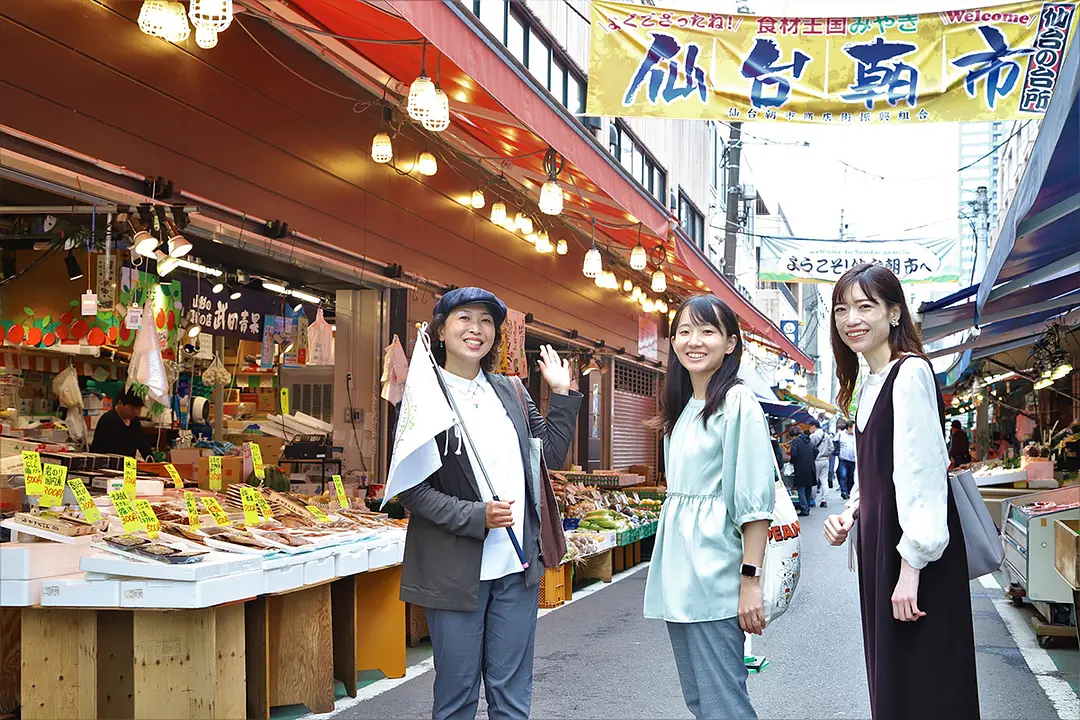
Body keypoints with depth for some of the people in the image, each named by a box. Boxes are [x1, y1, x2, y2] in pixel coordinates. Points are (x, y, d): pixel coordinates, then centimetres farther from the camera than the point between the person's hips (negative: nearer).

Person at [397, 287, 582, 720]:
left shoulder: (511, 392, 11)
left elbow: (552, 454, 16)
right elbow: (411, 489, -10)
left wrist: (562, 394, 10)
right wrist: (476, 516, -20)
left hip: (517, 569, 5)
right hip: (456, 569, -4)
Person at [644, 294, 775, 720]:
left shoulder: (738, 402, -10)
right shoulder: (681, 409, 15)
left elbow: (755, 500, -14)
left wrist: (751, 580, -18)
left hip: (713, 574, -8)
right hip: (677, 571, 8)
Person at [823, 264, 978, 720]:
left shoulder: (910, 374, -15)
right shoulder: (868, 383, 14)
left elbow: (922, 472, -21)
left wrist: (911, 567, -23)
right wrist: (850, 515, 5)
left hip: (917, 555, -9)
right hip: (879, 545, 9)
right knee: (889, 681, 15)